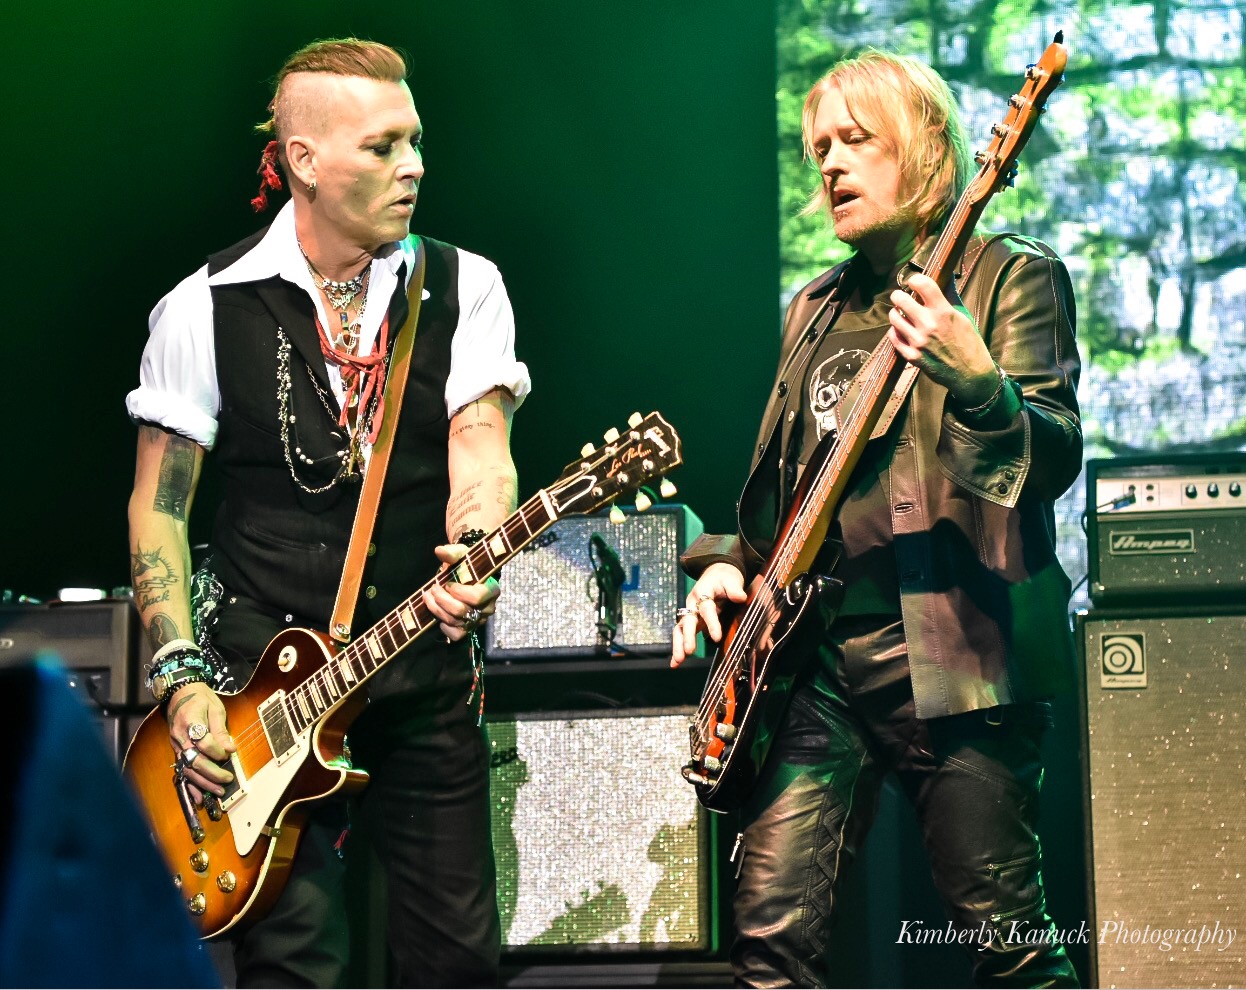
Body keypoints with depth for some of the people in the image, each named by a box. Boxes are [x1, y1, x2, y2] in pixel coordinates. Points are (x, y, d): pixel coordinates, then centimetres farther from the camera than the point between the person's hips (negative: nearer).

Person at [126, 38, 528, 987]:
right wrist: (183, 679, -8)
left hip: (428, 680, 2)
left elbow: (480, 442, -11)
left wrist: (475, 553, -33)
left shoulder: (464, 288, 3)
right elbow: (158, 506, 1)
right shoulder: (207, 308, -2)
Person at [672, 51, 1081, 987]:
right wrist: (731, 562, 10)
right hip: (819, 647, 6)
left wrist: (973, 383, -29)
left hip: (953, 650, -5)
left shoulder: (1011, 276, 2)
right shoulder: (817, 309, 20)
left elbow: (1056, 461, -11)